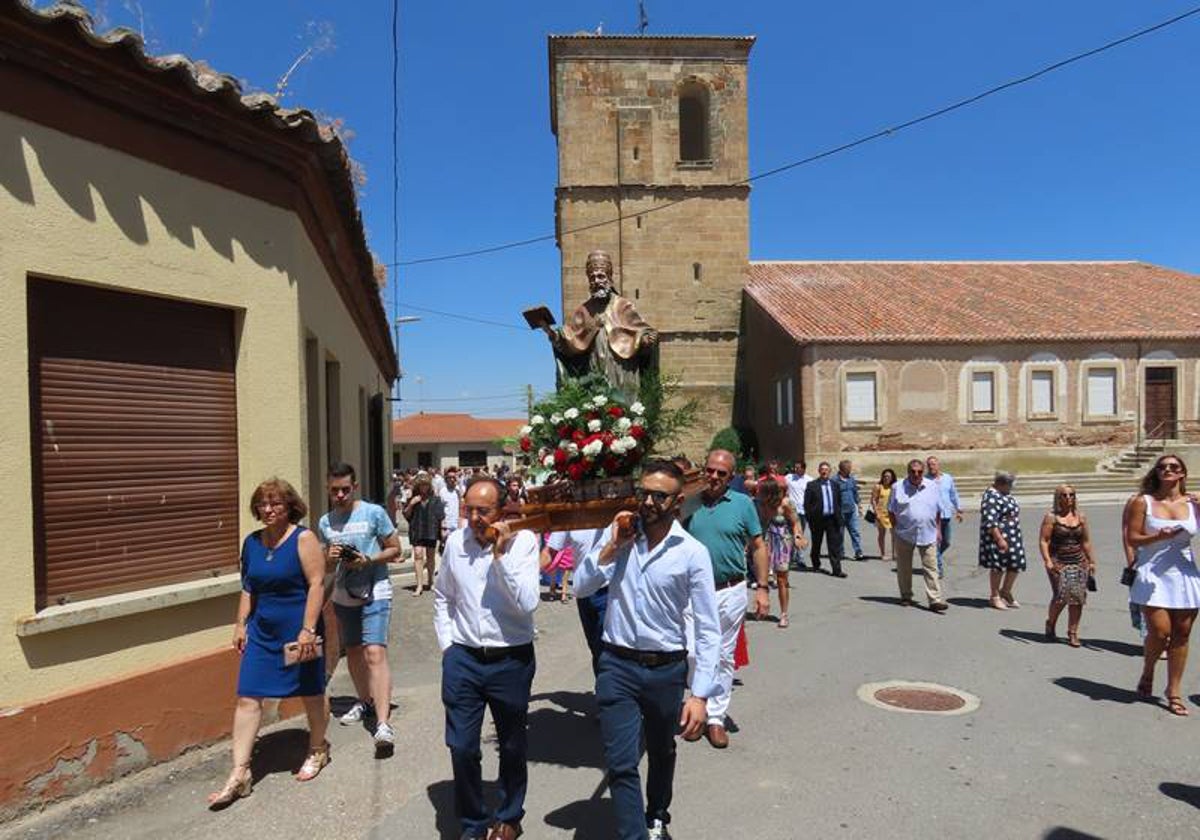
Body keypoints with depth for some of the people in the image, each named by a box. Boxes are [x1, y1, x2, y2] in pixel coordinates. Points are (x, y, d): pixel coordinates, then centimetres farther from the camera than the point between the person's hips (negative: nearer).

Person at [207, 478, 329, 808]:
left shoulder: (303, 538, -12)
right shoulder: (252, 542, 6)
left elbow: (316, 584, -17)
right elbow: (248, 588, 15)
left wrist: (308, 629, -21)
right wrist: (240, 624, 9)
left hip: (299, 630, -5)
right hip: (262, 631, 5)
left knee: (311, 693, 11)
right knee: (247, 698, 0)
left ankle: (318, 751, 34)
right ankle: (239, 774, 6)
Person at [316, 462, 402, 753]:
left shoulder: (374, 513, -8)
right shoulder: (325, 523, 6)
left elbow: (394, 549, -4)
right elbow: (322, 566, 15)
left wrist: (368, 560, -20)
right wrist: (329, 558, -9)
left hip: (375, 593, -6)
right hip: (343, 595, 6)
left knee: (375, 653, -17)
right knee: (353, 651, 18)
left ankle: (383, 723, -22)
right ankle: (365, 701, 40)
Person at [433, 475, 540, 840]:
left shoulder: (523, 541, -12)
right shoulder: (455, 541, -1)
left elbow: (527, 603, -20)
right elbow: (442, 597, 14)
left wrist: (502, 555, -24)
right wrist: (446, 644, 7)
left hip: (511, 660, -2)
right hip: (462, 659, 2)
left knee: (512, 747, 15)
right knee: (461, 747, 7)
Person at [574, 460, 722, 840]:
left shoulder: (693, 553, -12)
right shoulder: (616, 535, -4)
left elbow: (708, 629, -12)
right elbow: (581, 588, -3)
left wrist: (700, 694, -17)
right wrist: (610, 549, -15)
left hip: (667, 669, 0)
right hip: (617, 666, 1)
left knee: (661, 754, 23)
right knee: (621, 765, -3)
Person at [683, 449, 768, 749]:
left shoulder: (742, 504, -1)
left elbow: (758, 547, 3)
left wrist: (762, 588, -2)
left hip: (730, 592, 0)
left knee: (724, 657, 9)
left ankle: (716, 718, 21)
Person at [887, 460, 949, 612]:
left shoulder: (931, 487, 6)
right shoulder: (898, 488, 0)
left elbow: (937, 511, 13)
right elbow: (891, 511, 4)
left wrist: (937, 529, 10)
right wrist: (895, 530, -1)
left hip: (927, 535, 1)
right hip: (904, 534, -1)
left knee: (931, 568, -5)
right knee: (904, 568, 9)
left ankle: (935, 600, -6)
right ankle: (906, 596, 23)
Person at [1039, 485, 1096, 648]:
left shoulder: (1080, 517, 11)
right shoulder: (1051, 517, -2)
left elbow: (1086, 542, 19)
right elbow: (1043, 540, -7)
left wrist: (1091, 561, 16)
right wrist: (1047, 561, -16)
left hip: (1079, 563, 4)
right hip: (1058, 563, -4)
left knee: (1078, 597, -2)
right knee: (1061, 595, -12)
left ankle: (1073, 634, 7)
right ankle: (1050, 623, 14)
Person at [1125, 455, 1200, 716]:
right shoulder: (1143, 502, 0)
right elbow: (1133, 538, -2)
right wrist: (1158, 537, -19)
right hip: (1153, 575, -2)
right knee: (1160, 632, -7)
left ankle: (1174, 692, 16)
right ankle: (1147, 675, 22)